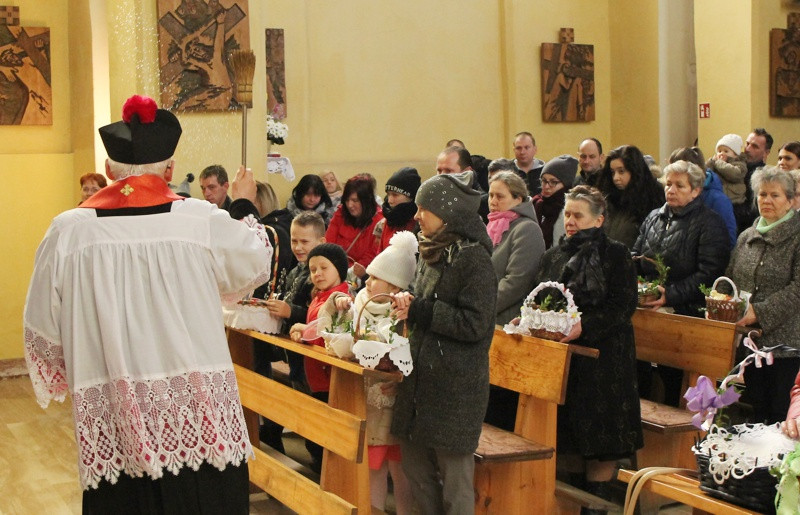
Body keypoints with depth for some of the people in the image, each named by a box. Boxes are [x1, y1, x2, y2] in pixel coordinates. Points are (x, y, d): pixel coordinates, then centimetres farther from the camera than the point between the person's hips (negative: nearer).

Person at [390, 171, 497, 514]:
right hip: (421, 376, 9)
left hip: (457, 385, -9)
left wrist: (418, 311, -16)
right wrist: (408, 302, 2)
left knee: (454, 476, 0)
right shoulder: (431, 251, 12)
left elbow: (475, 324, -20)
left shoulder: (473, 257, -14)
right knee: (415, 466, 14)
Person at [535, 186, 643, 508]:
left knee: (599, 443, 0)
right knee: (563, 436, 6)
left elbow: (623, 307, -11)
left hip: (601, 354, -5)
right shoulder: (555, 256, 15)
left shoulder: (615, 254, -3)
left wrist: (584, 326, -24)